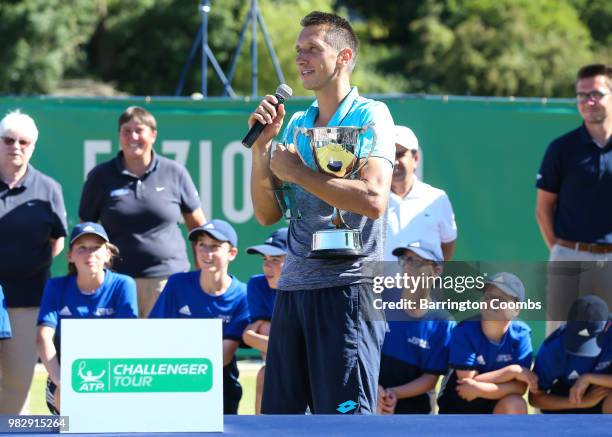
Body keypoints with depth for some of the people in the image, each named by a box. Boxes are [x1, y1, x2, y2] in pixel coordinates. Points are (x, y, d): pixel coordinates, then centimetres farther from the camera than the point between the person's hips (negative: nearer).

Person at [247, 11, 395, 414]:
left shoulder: (370, 116, -4)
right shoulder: (296, 124, 16)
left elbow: (373, 200, -19)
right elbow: (268, 214, 15)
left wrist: (299, 173, -11)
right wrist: (262, 146, 3)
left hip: (348, 287, -7)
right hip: (294, 286, 7)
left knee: (345, 416, -10)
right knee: (278, 412, 6)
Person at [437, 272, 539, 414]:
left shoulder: (520, 334, -15)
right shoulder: (465, 331, -19)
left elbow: (520, 386, -21)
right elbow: (468, 380, -24)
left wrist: (480, 389, -34)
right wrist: (513, 371, -26)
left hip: (496, 409, 1)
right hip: (457, 407, -1)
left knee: (515, 404, -31)